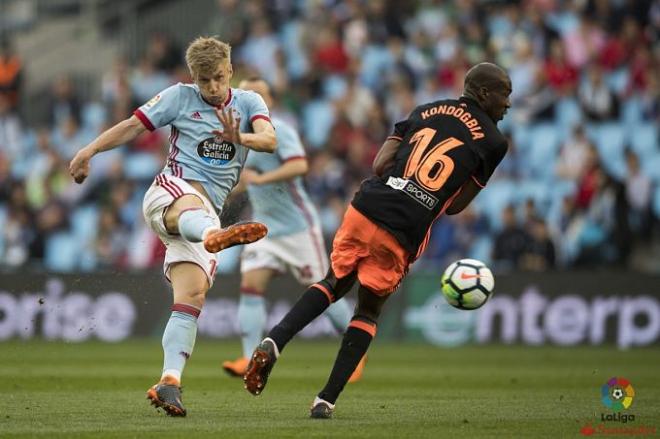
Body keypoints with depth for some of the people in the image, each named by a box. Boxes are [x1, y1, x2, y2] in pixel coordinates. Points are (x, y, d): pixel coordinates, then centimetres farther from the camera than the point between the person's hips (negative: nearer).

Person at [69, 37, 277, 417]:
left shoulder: (248, 102, 13)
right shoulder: (179, 97, 9)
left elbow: (269, 139, -6)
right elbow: (133, 126, 13)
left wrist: (240, 138, -27)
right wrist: (89, 151, 3)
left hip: (208, 214, 4)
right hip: (171, 190, -4)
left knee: (193, 294, -12)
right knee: (192, 206, -42)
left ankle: (170, 382, -19)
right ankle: (218, 236, -80)